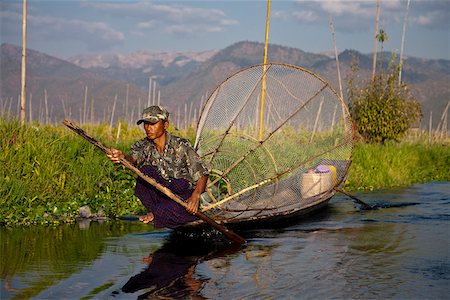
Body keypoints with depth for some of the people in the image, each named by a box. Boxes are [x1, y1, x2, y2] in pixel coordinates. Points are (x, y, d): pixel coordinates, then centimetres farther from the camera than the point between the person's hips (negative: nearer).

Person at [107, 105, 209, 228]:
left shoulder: (181, 145, -13)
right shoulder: (144, 146, -3)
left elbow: (202, 174, -16)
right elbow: (133, 157, -26)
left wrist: (195, 196, -35)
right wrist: (122, 157, -51)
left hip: (184, 195, -3)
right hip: (161, 193, 4)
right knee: (145, 170, -22)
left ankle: (155, 214, -4)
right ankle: (159, 210, -11)